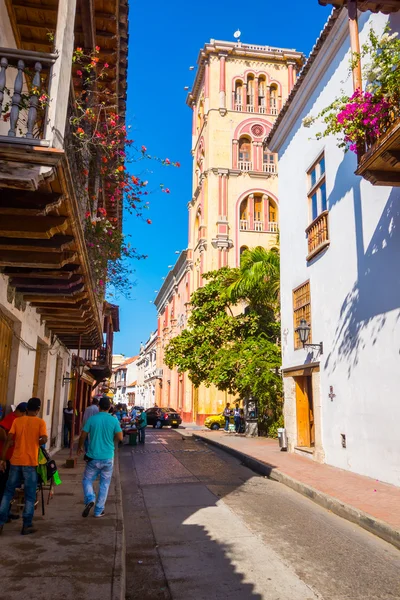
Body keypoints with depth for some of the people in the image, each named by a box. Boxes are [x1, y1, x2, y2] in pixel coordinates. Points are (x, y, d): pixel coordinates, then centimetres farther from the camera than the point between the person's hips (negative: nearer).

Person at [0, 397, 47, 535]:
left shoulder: (17, 420, 4)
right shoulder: (40, 422, -4)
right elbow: (44, 440, -14)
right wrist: (35, 443, 7)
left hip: (15, 461, 3)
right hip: (30, 462, -3)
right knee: (30, 495, 6)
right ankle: (27, 526, 9)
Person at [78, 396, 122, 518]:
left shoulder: (92, 419, -6)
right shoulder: (113, 420, -6)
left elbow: (83, 436, -2)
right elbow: (120, 437, -4)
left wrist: (80, 447, 16)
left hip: (94, 457, 0)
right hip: (108, 458, 1)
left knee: (87, 480, 16)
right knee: (104, 484, 13)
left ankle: (90, 499, -9)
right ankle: (99, 510, 15)